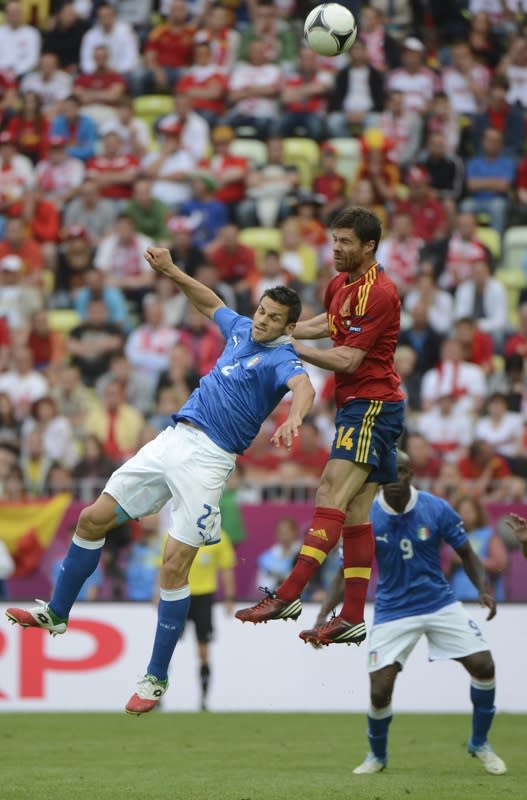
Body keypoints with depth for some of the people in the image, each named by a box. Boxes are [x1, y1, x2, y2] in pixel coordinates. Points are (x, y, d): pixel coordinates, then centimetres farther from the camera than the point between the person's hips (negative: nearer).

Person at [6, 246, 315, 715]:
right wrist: (172, 272, 24)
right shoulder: (241, 331, 13)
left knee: (174, 567, -13)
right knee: (93, 519, 8)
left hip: (209, 460, -8)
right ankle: (57, 614, 25)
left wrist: (293, 419, -53)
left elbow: (303, 386, -32)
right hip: (173, 441, 8)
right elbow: (211, 304, 34)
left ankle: (157, 678, -1)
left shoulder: (281, 358, -10)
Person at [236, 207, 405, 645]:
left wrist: (292, 347, -12)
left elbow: (348, 359, -19)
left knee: (333, 495, -18)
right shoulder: (341, 284, 14)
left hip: (372, 407, -10)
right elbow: (327, 323, 36)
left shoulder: (379, 293, -15)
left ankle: (287, 596, -28)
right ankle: (354, 618, 5)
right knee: (355, 514, 6)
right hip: (356, 406, 10)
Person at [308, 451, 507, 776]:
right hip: (393, 612, -1)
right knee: (379, 691, -11)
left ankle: (480, 744, 14)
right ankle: (378, 755, 20)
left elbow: (467, 554, 1)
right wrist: (322, 618, -19)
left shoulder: (437, 509, -10)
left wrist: (483, 589, -17)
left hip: (441, 604, 1)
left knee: (483, 666, -11)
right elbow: (346, 573, -7)